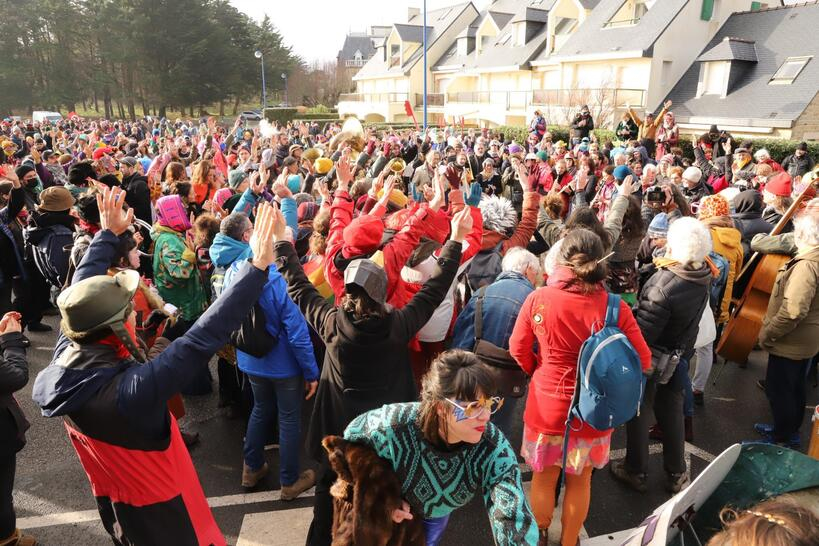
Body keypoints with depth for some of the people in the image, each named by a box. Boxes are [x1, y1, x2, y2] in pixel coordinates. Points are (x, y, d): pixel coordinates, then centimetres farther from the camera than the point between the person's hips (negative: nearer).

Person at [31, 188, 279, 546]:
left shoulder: (63, 360, -18)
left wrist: (108, 233, 4)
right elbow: (203, 338, -46)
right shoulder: (131, 389, -40)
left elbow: (80, 293, -4)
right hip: (158, 509, -7)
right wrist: (258, 266, -47)